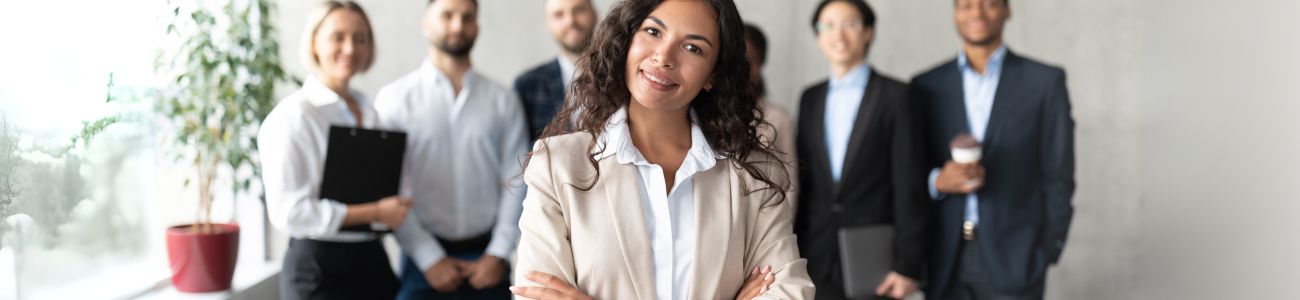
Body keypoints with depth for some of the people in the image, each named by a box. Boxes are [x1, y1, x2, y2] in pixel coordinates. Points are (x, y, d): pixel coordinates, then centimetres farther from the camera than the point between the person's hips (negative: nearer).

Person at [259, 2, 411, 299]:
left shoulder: (367, 112, 11)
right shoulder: (294, 115, -12)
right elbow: (288, 212, -19)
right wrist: (376, 212, -16)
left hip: (372, 260, 7)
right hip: (319, 270, -7)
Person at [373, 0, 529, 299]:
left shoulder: (503, 101, 5)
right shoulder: (395, 99, -1)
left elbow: (516, 181, 3)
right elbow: (389, 190, -5)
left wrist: (498, 254, -5)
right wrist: (430, 259, -8)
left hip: (488, 258, 2)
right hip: (424, 258, -1)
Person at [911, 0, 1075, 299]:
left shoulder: (1045, 81, 3)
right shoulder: (927, 86, 8)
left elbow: (1058, 175, 3)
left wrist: (1049, 251, 0)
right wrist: (938, 181, -11)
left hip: (1013, 260, -2)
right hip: (944, 263, 2)